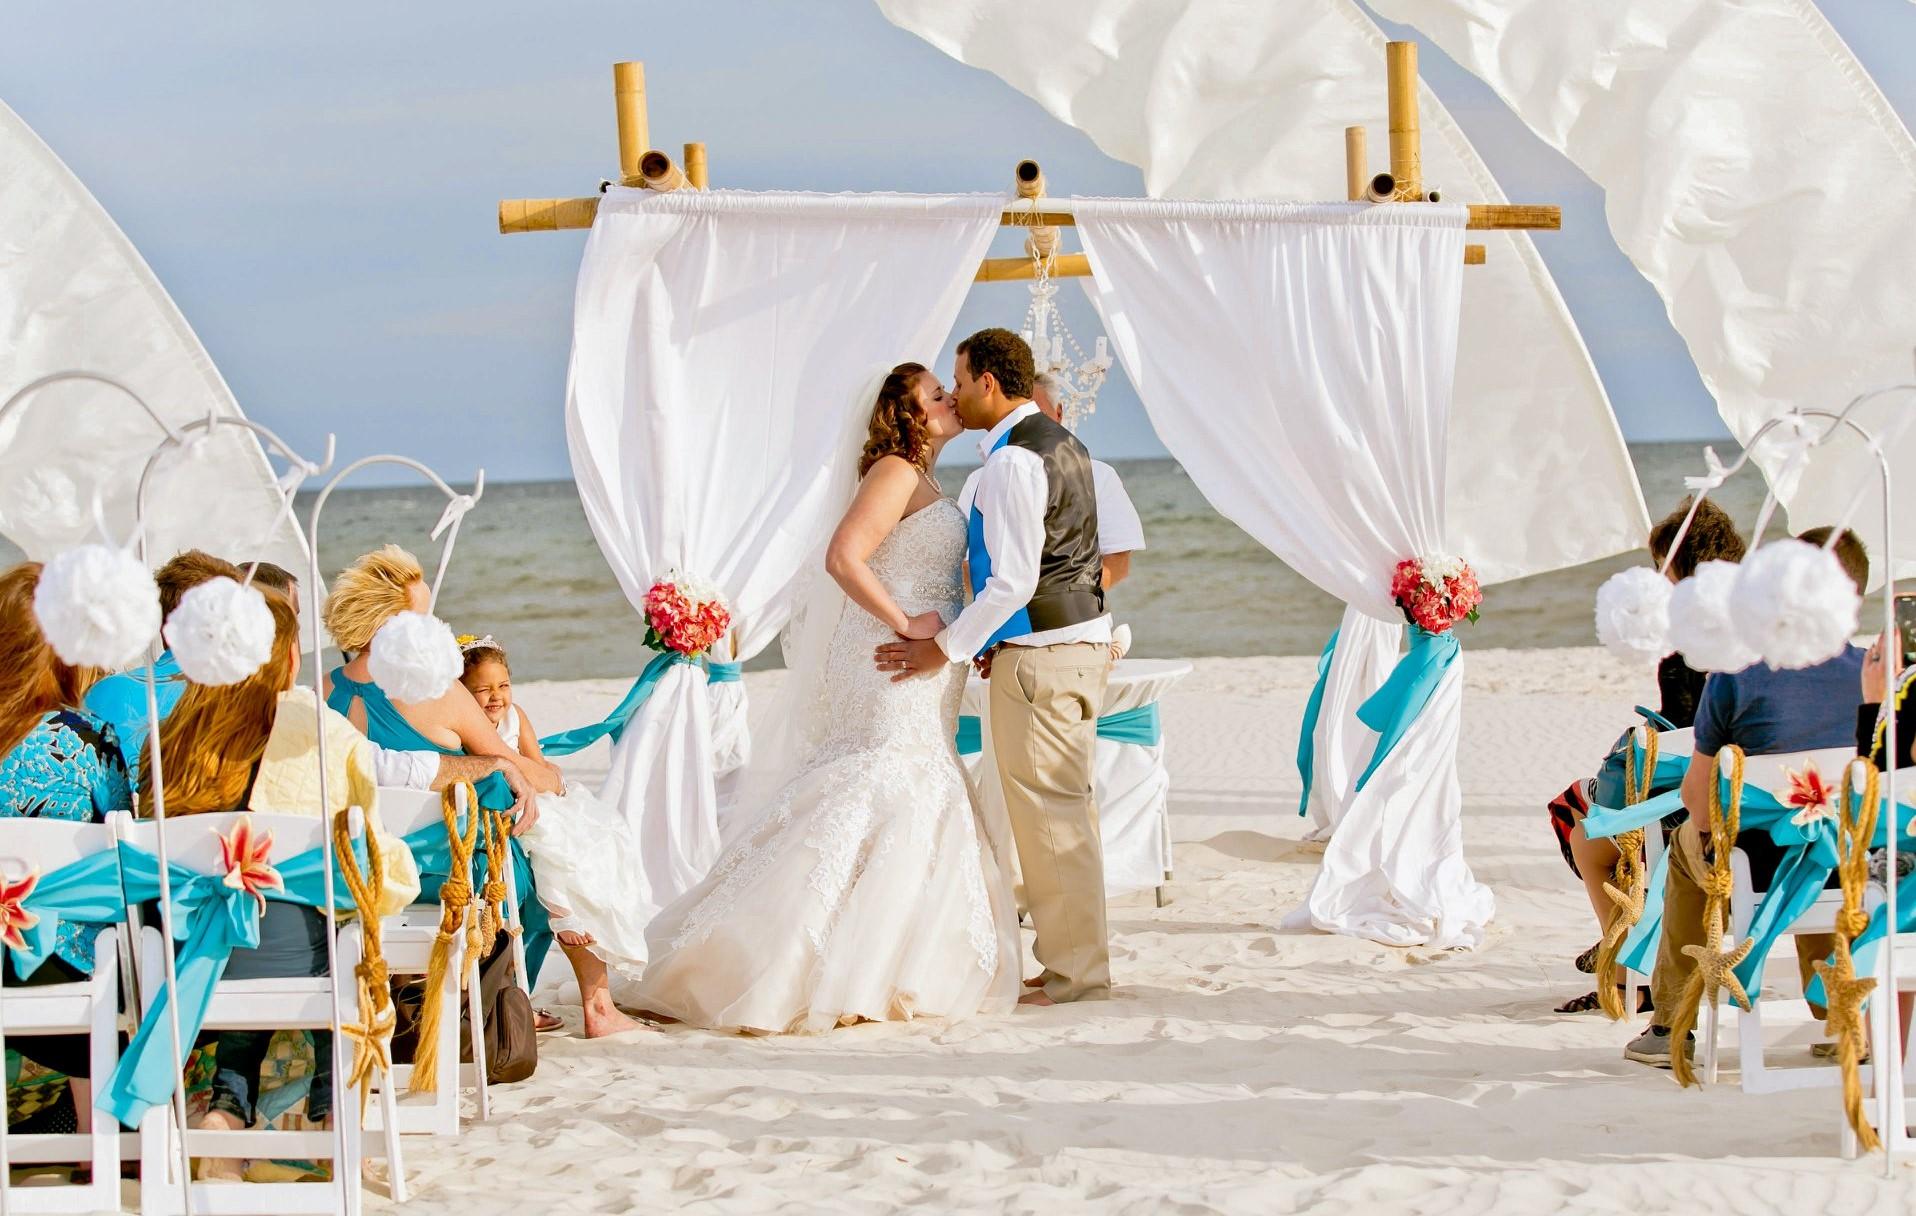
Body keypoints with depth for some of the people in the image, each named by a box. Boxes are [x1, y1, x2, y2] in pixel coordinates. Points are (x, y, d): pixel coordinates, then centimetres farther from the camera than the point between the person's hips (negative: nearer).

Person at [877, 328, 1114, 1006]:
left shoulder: (1013, 461, -17)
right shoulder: (1062, 445, 14)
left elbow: (1012, 581, -21)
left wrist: (947, 649, -14)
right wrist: (997, 639, 18)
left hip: (1039, 655, -10)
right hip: (1081, 639, 10)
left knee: (1047, 814, -4)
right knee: (1069, 809, 15)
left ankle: (1073, 975, 1)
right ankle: (1079, 960, 22)